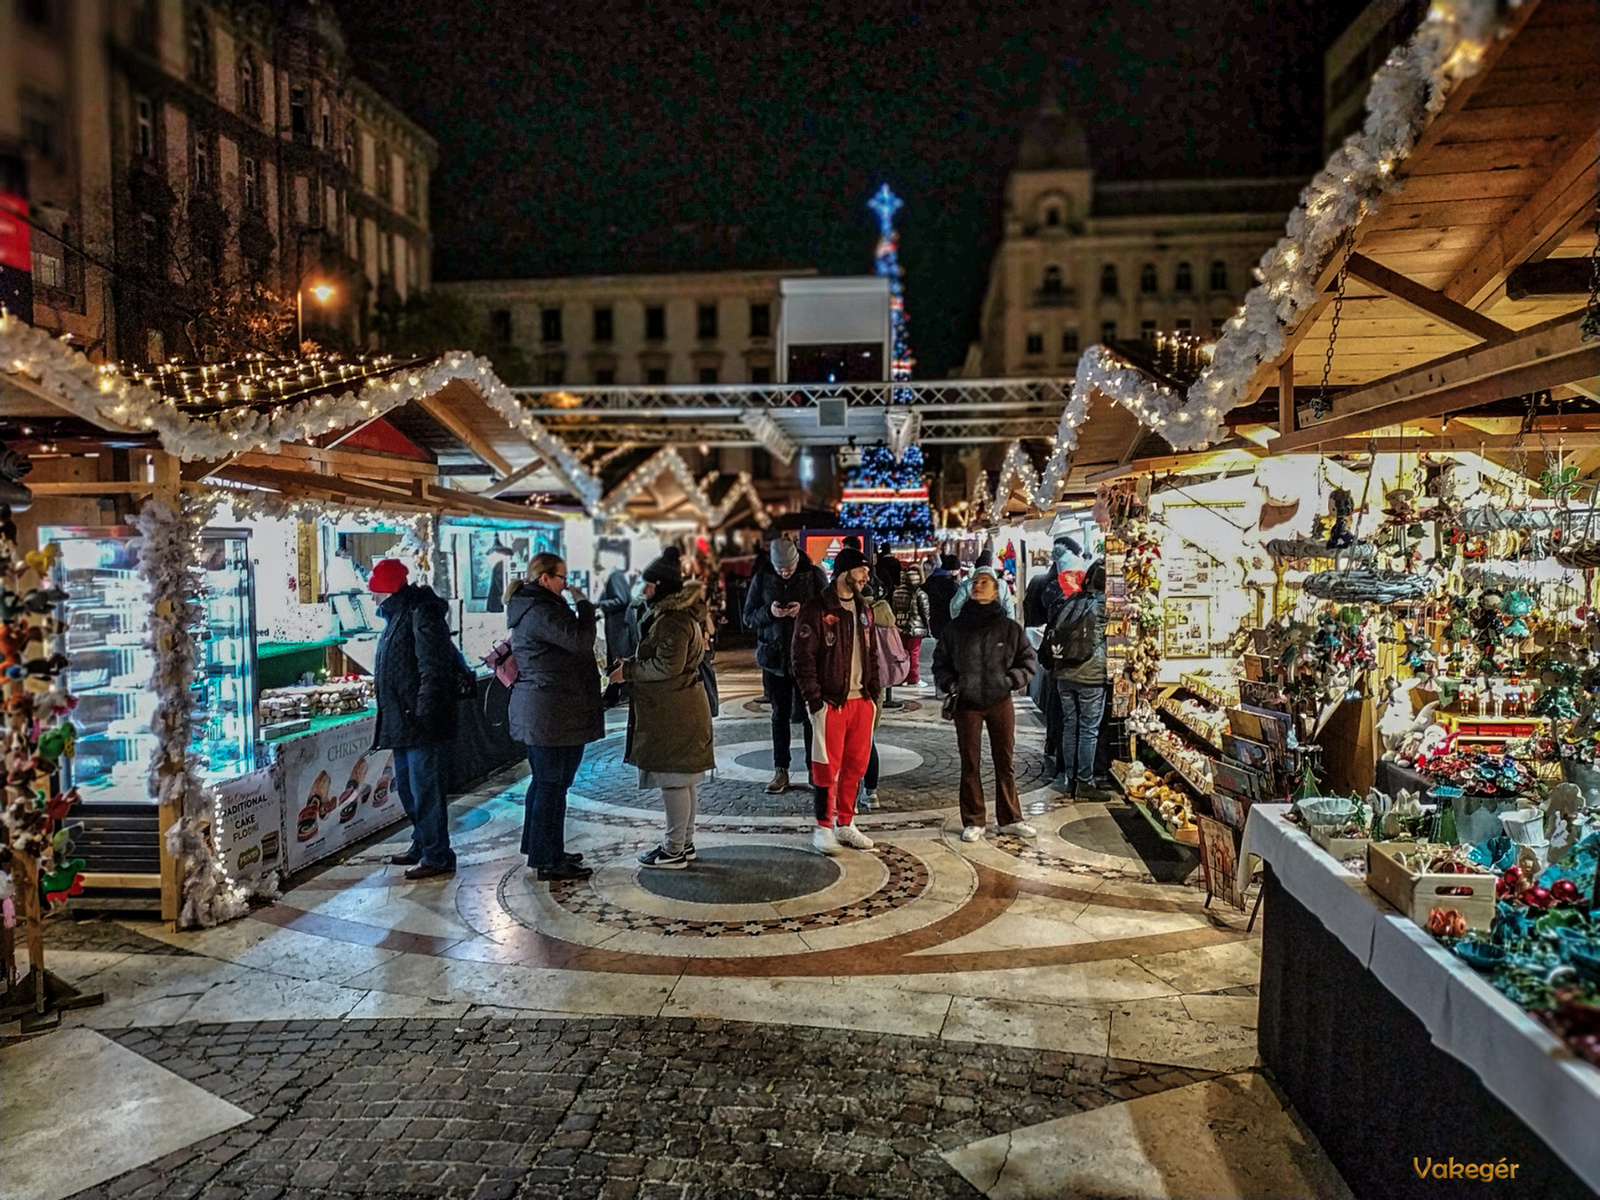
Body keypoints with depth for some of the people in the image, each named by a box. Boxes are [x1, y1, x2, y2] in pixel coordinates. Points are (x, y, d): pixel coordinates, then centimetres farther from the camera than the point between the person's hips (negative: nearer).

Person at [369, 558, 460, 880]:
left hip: (422, 722, -11)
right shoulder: (399, 613, 16)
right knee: (407, 786, 19)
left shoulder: (422, 614, -16)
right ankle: (422, 845, 32)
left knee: (425, 789, -5)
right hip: (402, 720, 11)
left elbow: (433, 670, -22)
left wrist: (423, 714, -24)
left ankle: (437, 857, 3)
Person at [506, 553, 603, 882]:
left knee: (543, 781, 19)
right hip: (555, 715, -11)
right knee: (552, 784, -4)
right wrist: (583, 604, -13)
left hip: (536, 711, 11)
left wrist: (582, 616, 6)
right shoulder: (540, 611, -19)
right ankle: (549, 861, 4)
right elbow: (580, 641, -25)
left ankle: (540, 850, 30)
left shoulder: (529, 607, 15)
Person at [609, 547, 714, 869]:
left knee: (673, 779, -2)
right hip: (678, 707, 11)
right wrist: (632, 666, 9)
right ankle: (684, 842, 25)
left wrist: (629, 670, -13)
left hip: (673, 711, -11)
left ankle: (675, 850, 6)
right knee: (683, 779, 16)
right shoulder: (675, 613, 16)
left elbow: (667, 666, -23)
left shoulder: (674, 620, -18)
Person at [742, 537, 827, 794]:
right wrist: (768, 612, -16)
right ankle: (781, 771, 17)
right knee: (780, 715, 10)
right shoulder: (762, 579, 1)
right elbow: (748, 616, 4)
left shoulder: (814, 575, -4)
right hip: (774, 656, 2)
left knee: (809, 714, 4)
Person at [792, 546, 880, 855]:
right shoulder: (815, 610, -9)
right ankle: (823, 827, 14)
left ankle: (845, 824, 23)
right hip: (831, 702, -6)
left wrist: (873, 693, 11)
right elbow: (802, 658, -11)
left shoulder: (864, 610, 13)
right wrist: (815, 700, -14)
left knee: (856, 765, 10)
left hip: (861, 701, 6)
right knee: (829, 766, 0)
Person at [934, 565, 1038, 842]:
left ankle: (1010, 819, 21)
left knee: (1005, 762, 8)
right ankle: (973, 822, 16)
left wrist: (1010, 680, -10)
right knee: (970, 764, 6)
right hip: (967, 704, 0)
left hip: (1000, 703, 0)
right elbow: (940, 661, 10)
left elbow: (1028, 661, 5)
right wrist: (949, 683, -6)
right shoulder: (956, 627, 2)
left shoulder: (1010, 628, 0)